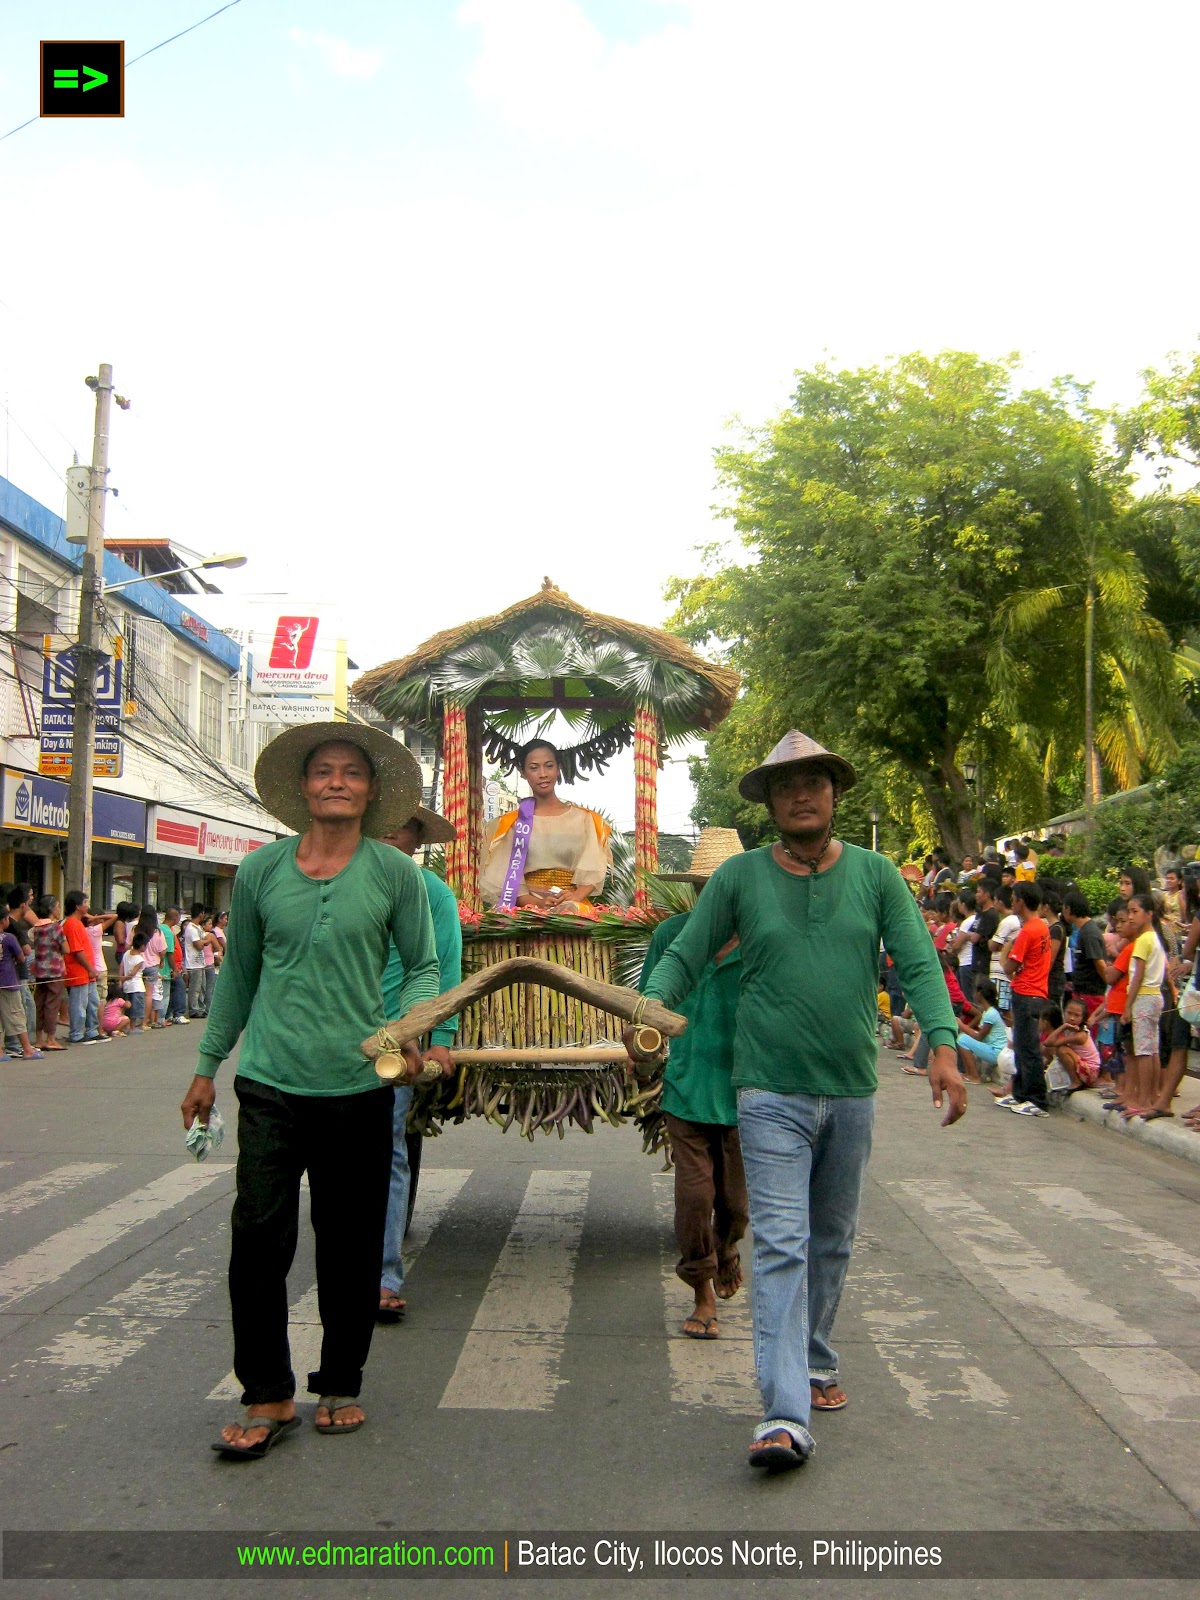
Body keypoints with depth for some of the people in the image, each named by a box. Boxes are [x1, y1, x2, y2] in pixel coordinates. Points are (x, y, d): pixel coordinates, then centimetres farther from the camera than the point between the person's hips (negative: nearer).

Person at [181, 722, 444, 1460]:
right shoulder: (259, 871, 4)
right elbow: (239, 972, 13)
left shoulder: (396, 873, 0)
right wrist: (208, 1065, 14)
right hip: (272, 1084, 1)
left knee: (351, 1248, 10)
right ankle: (269, 1397, 16)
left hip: (359, 1087, 0)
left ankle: (341, 1385, 30)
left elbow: (424, 967, 5)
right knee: (258, 1240, -2)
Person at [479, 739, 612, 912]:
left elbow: (593, 870, 2)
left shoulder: (584, 819, 12)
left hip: (576, 906, 1)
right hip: (528, 908, 0)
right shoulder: (512, 823, 10)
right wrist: (536, 902, -17)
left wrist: (576, 896, -18)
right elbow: (507, 878, 1)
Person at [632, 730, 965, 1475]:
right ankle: (787, 1415, -8)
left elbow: (919, 964, -4)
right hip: (772, 1092, -3)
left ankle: (817, 1363, 37)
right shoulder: (739, 877, -2)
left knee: (832, 1241, 18)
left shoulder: (876, 875, 1)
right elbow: (685, 956, 0)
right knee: (781, 1245, -8)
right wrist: (653, 1002, -20)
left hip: (852, 1092, 3)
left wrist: (943, 1046, -18)